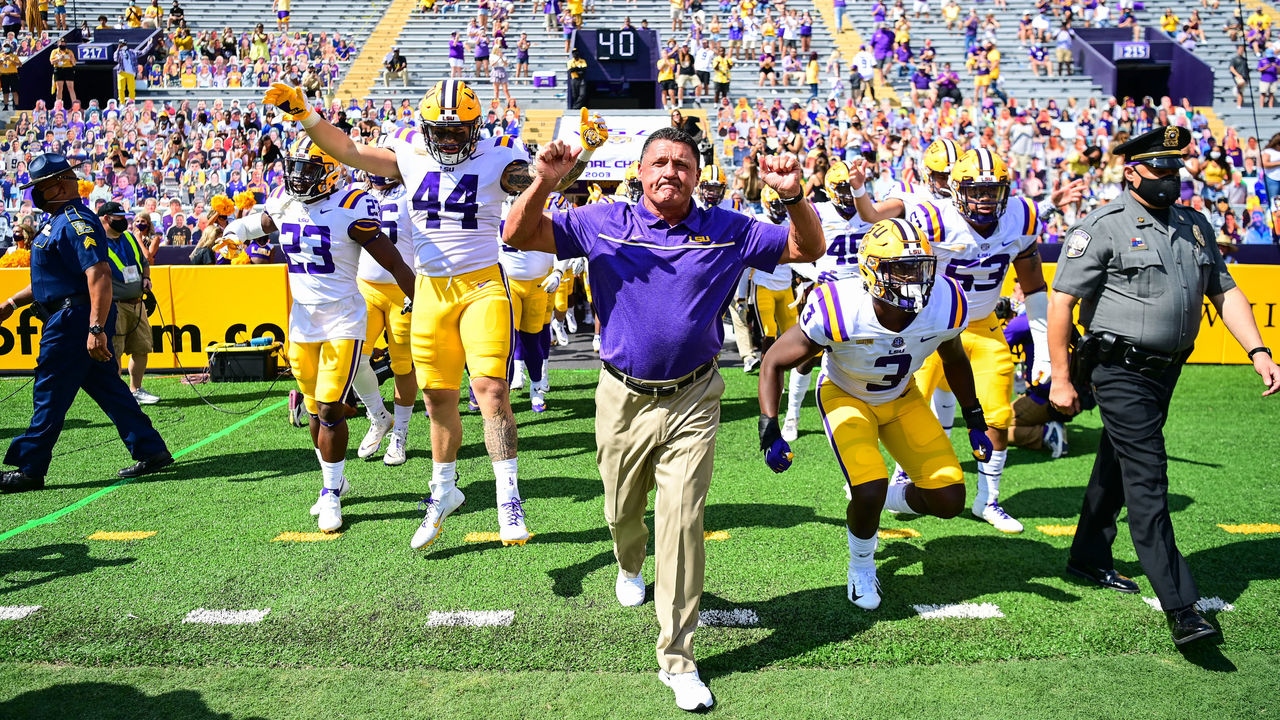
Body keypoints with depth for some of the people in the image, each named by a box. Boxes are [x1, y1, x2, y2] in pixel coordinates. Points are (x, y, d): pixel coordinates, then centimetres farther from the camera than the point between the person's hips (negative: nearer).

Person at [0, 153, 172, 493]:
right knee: (108, 387, 11)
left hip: (74, 320, -10)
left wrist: (96, 329, -34)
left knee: (50, 394, -2)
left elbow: (99, 276, -27)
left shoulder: (76, 222, -15)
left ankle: (29, 470, 6)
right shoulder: (60, 221, 18)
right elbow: (53, 278, 28)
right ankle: (151, 451, 14)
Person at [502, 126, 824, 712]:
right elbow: (518, 236, -6)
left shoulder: (726, 231, -1)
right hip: (623, 398, 2)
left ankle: (678, 659, 4)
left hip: (692, 402, -1)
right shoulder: (603, 223, -3)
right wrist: (543, 184, -25)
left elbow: (808, 249, 0)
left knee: (682, 523, -6)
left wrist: (794, 196, -19)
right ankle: (630, 567, 57)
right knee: (622, 510, 20)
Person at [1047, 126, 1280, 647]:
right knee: (1147, 480, -8)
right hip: (1121, 372, -7)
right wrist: (1060, 378, -13)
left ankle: (1087, 557, 36)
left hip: (1166, 370, 7)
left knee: (1118, 465, 19)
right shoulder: (1103, 227, -11)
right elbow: (1061, 302, -12)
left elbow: (1224, 291, 15)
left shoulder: (1194, 226, 11)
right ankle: (1180, 607, -7)